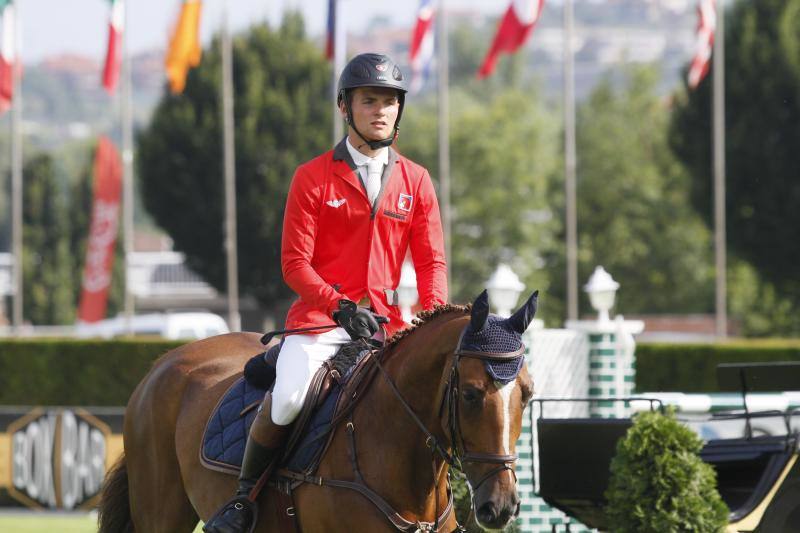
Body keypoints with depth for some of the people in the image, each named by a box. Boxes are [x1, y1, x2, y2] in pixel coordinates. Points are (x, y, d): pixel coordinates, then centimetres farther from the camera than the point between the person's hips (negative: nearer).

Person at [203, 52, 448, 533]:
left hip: (385, 320, 3)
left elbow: (432, 261, 8)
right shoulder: (313, 178, 0)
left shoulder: (416, 181, 10)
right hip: (319, 319, -3)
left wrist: (434, 319, -11)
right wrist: (341, 306, -18)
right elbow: (295, 263, -4)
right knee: (287, 399, -28)